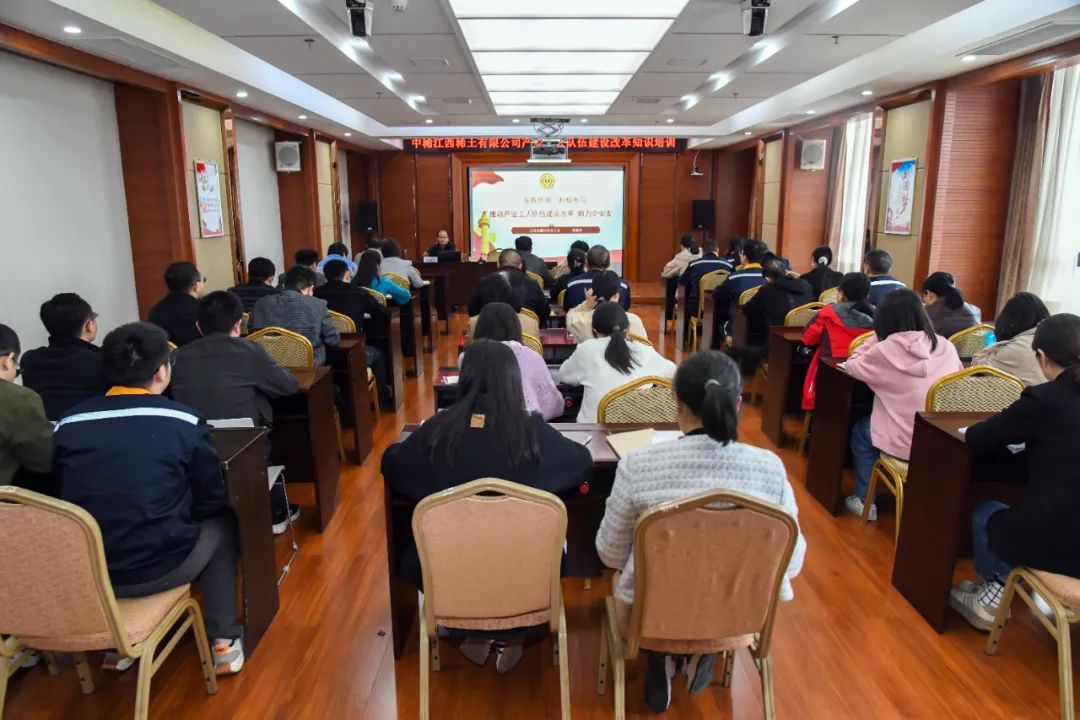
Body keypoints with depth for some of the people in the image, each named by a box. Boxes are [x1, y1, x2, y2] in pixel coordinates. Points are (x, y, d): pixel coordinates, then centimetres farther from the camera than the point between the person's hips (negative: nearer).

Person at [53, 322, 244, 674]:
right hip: (158, 568, -4)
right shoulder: (185, 422, -11)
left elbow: (71, 497, 12)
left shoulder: (67, 424, -1)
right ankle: (224, 642, 21)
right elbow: (213, 501, 0)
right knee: (222, 523, 22)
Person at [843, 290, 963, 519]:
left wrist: (876, 336, 6)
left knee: (860, 432, 26)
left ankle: (865, 501, 29)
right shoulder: (946, 347, 0)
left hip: (907, 444, -5)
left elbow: (852, 365, 4)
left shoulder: (886, 349, -13)